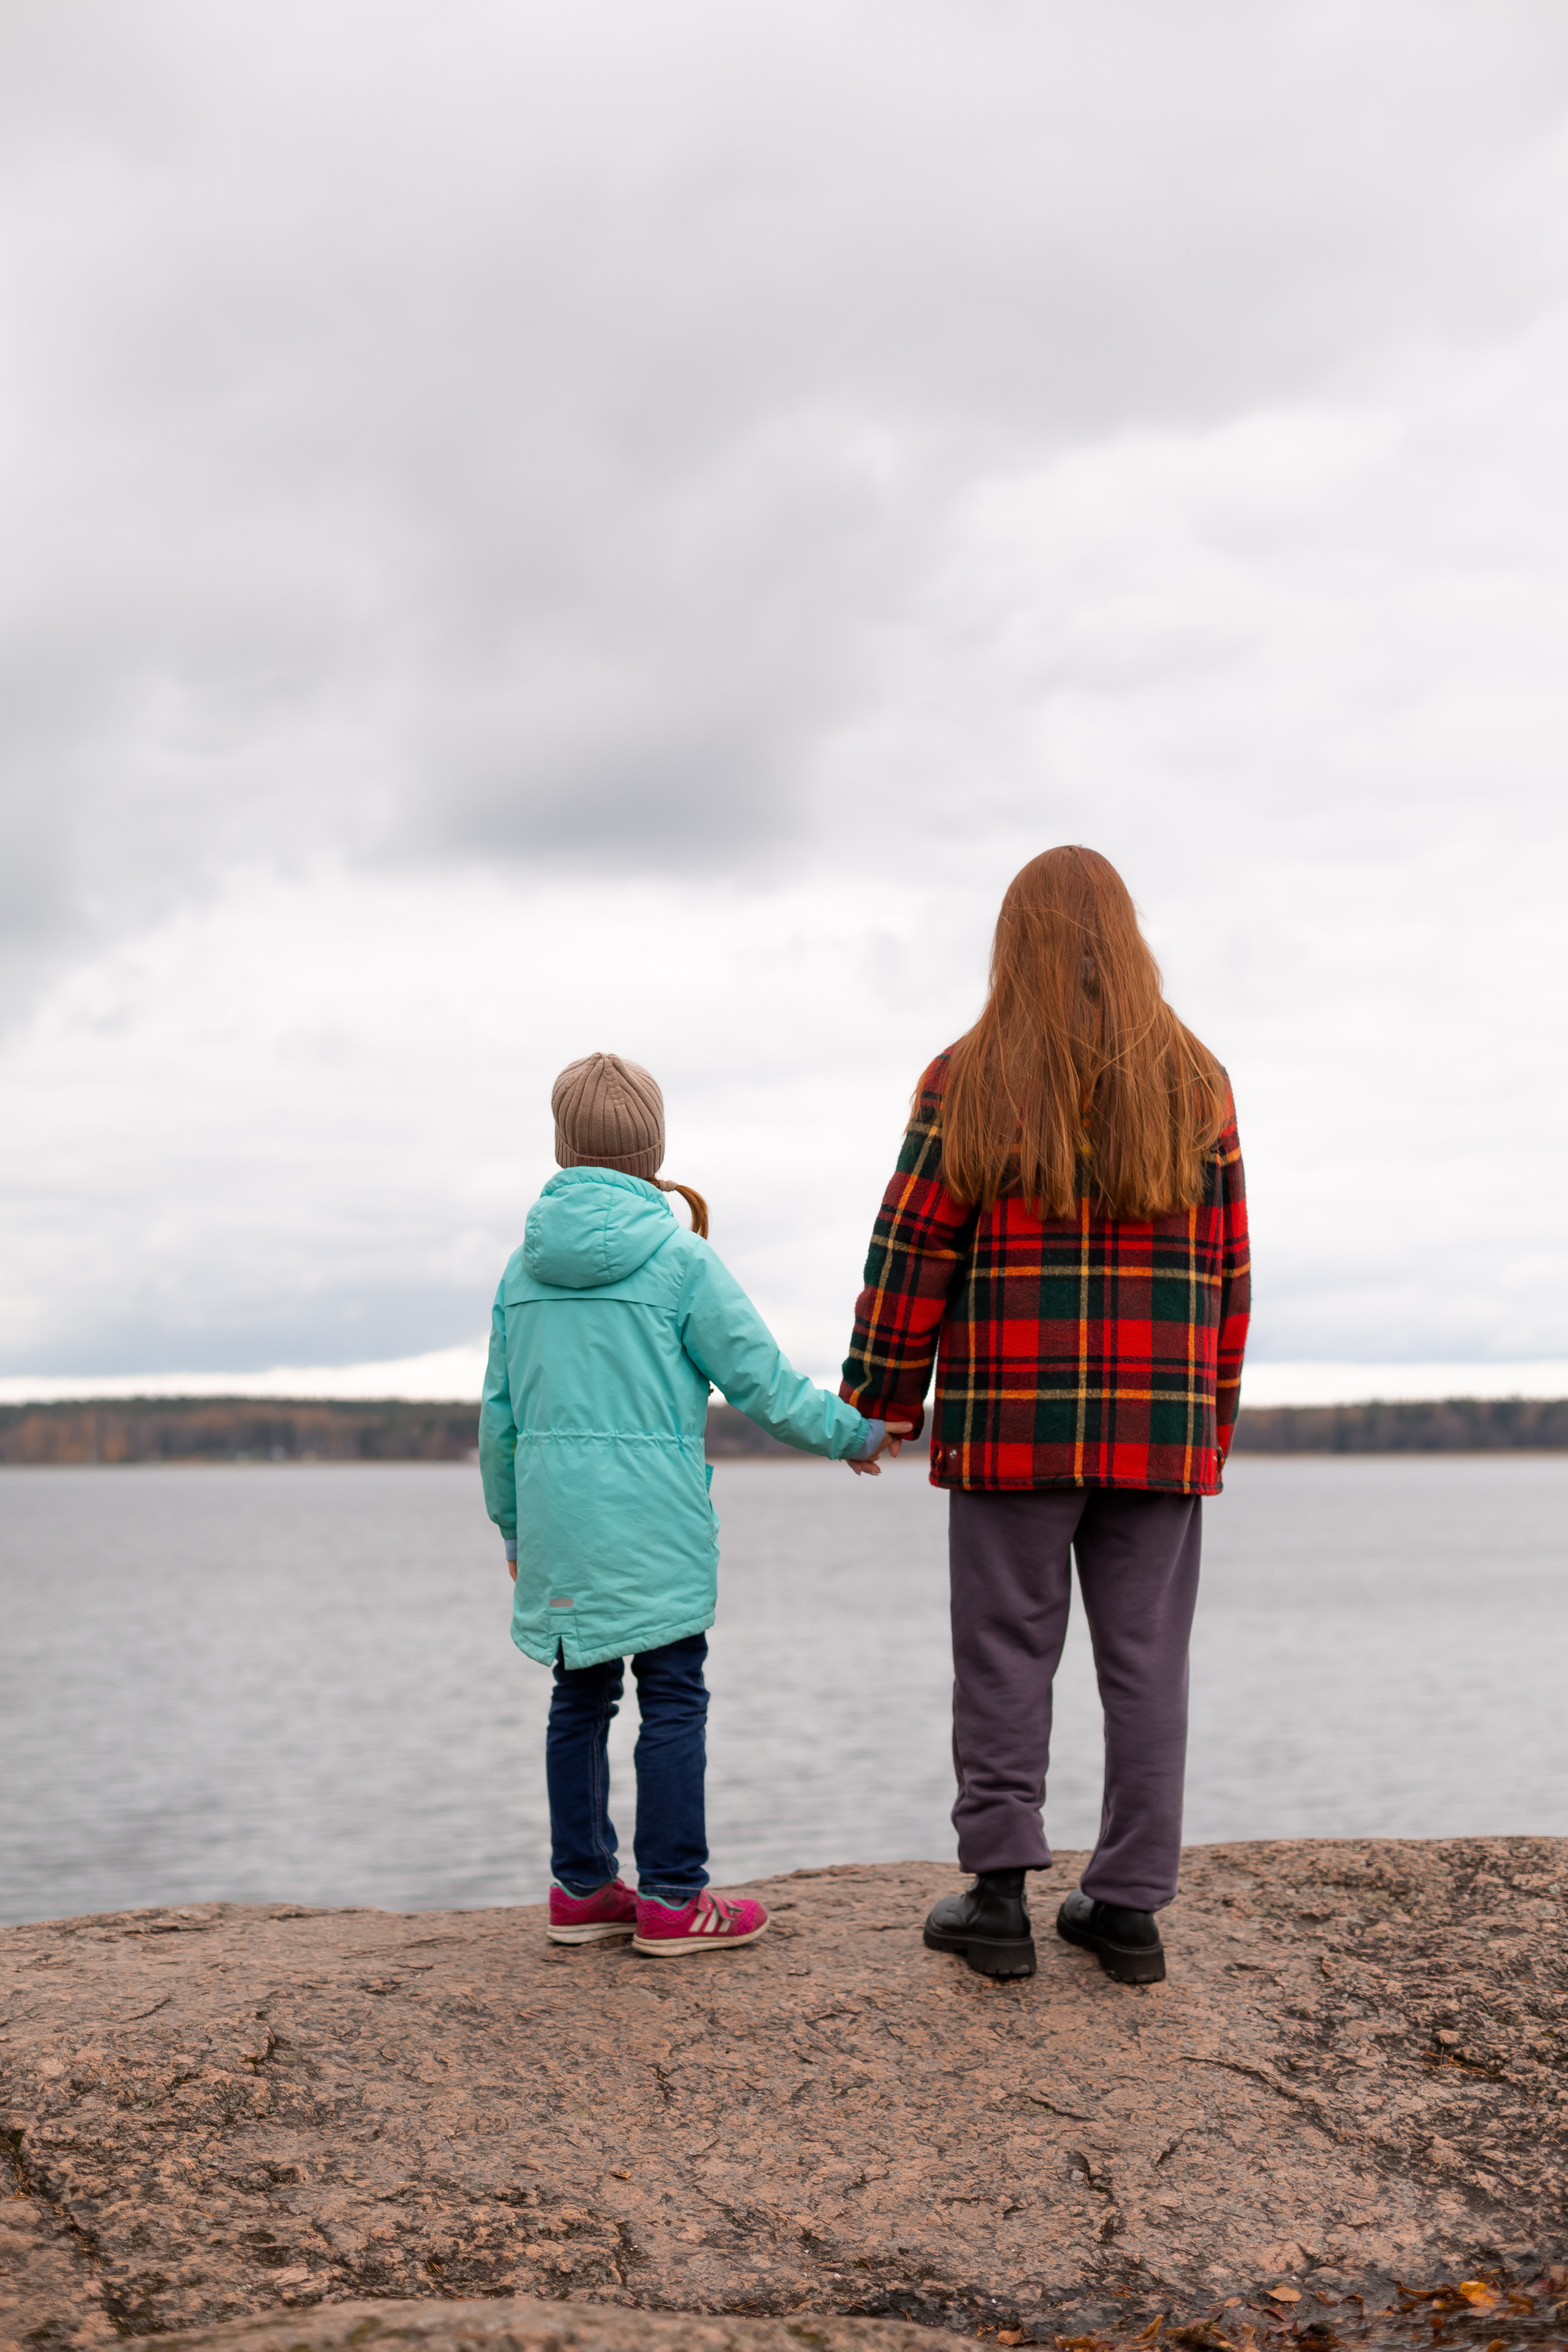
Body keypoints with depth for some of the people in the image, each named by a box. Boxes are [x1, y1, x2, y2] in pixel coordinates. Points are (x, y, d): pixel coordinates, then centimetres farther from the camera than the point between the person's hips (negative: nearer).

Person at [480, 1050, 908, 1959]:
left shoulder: (524, 1268, 8)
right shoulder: (679, 1258, -7)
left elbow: (500, 1413, 14)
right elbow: (762, 1379, -7)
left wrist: (510, 1524, 24)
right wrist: (855, 1434, 7)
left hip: (556, 1520, 5)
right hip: (652, 1525, -5)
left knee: (581, 1696, 13)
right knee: (674, 1698, 1)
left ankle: (582, 1886, 20)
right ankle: (673, 1899, 4)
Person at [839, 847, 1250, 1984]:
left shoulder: (968, 1082, -2)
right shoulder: (1195, 1083, 5)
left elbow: (912, 1257, -4)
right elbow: (1228, 1271, 5)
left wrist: (876, 1406, 5)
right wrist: (1211, 1424, 12)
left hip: (1010, 1422, -2)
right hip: (1158, 1426, 2)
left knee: (1006, 1656, 6)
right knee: (1145, 1663, 7)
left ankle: (999, 1896, 5)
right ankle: (1129, 1909, 11)